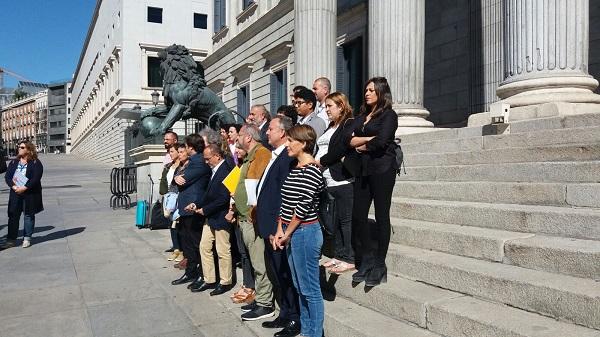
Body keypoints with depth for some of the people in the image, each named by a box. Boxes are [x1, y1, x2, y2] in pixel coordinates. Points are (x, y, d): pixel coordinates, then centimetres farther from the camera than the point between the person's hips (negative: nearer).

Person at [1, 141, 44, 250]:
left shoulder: (35, 163, -4)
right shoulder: (14, 162, 11)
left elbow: (36, 178, -14)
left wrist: (24, 188, -20)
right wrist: (13, 186, -13)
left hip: (30, 193, -4)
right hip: (15, 193, 4)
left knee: (29, 215, 4)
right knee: (13, 216, 4)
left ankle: (27, 238, 14)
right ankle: (11, 240, 10)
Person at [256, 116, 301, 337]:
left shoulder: (287, 158, -17)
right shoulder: (274, 156, 14)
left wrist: (277, 228, -21)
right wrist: (264, 225, 14)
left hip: (278, 227, -10)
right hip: (269, 227, 10)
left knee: (286, 275, 1)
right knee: (277, 274, 18)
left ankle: (295, 319, 15)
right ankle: (285, 314, 31)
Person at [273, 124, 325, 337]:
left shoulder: (311, 170, -15)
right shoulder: (294, 168, 12)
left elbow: (302, 206, -17)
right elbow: (285, 202, 12)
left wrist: (286, 234, -8)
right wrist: (280, 231, 3)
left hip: (305, 232, -9)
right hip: (291, 233, 9)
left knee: (310, 289, 1)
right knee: (300, 287, 17)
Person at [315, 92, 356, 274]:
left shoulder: (350, 124, -5)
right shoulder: (331, 126, 23)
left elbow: (340, 149, -14)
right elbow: (321, 148, 18)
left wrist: (320, 161, -10)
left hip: (343, 180, -8)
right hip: (330, 180, 8)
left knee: (346, 219, -3)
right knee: (336, 220, 12)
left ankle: (350, 259, 3)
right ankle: (339, 254, 21)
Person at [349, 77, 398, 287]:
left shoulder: (388, 115, -1)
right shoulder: (362, 115, 18)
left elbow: (381, 142, -15)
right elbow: (351, 140, 6)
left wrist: (362, 146, -1)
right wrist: (369, 139, -8)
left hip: (382, 169, -6)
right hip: (363, 170, 7)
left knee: (381, 216, -1)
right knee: (358, 216, 3)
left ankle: (380, 267, 6)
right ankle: (366, 262, 15)